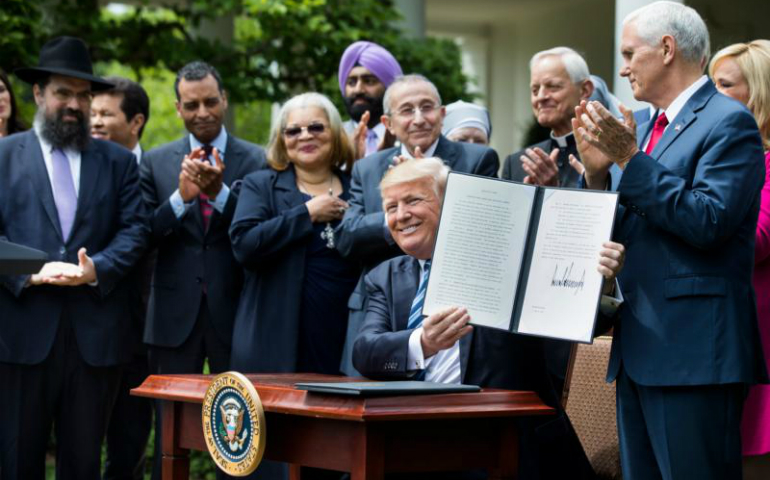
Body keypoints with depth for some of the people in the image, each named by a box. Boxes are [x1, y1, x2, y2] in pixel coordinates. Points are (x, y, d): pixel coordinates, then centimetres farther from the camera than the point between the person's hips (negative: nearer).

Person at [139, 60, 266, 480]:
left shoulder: (255, 160, 2)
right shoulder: (156, 162, 7)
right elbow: (146, 236, -2)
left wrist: (220, 191, -22)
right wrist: (181, 196, -17)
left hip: (233, 310, -1)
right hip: (175, 312, 1)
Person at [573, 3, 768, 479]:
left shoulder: (729, 122, -9)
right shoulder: (647, 131, 18)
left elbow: (708, 222, -20)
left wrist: (629, 160, -19)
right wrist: (599, 171, -2)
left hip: (692, 349, -9)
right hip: (639, 351, 9)